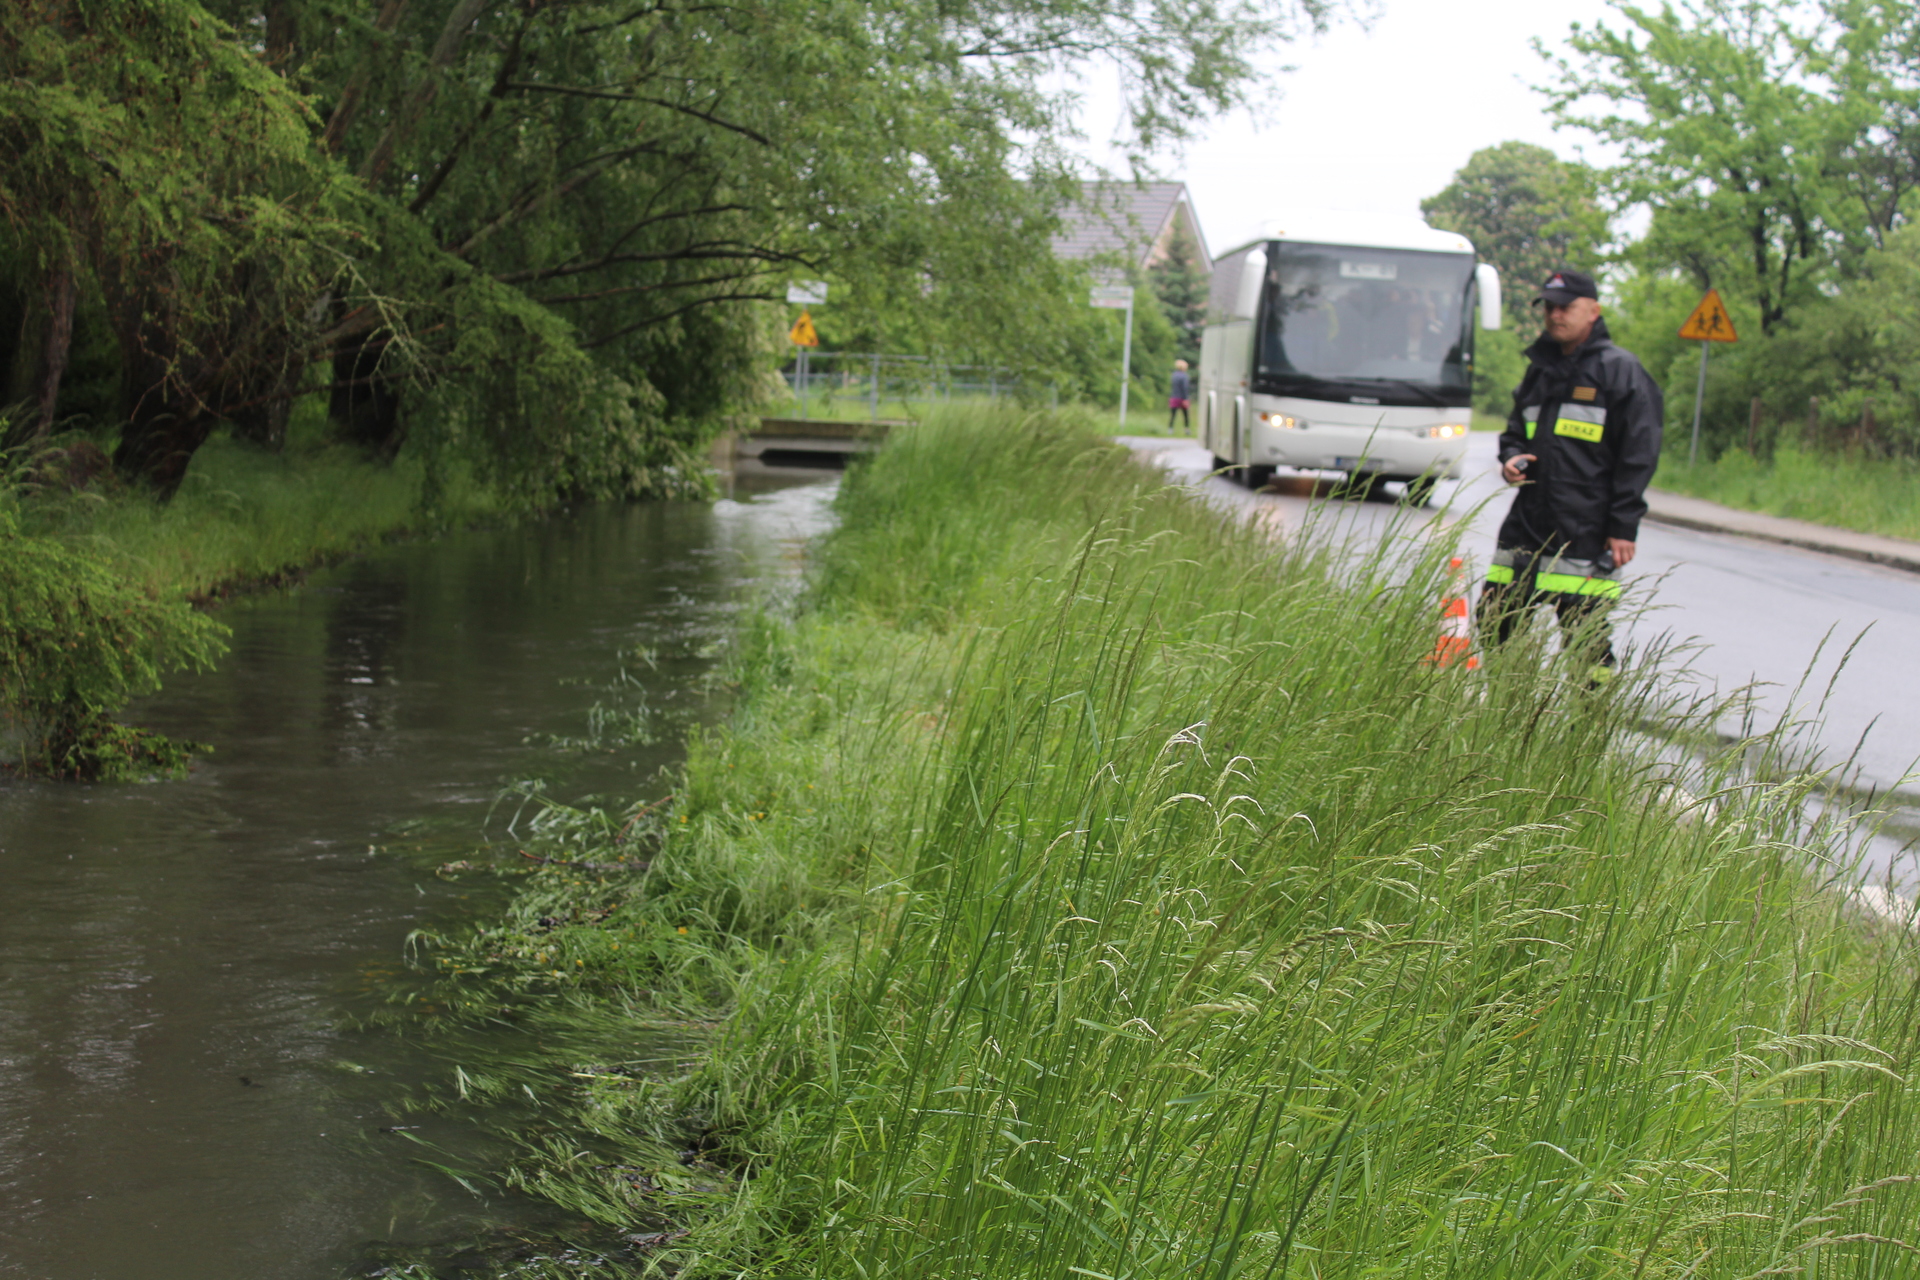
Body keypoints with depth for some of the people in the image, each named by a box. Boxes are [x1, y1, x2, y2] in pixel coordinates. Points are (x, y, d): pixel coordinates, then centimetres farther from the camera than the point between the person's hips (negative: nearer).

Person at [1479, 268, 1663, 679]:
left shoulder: (1621, 371, -2)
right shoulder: (1540, 369, 17)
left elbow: (1639, 455, -7)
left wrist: (1623, 527, -12)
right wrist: (1510, 459, 4)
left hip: (1587, 534, -7)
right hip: (1527, 525, 7)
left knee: (1585, 639, -6)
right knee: (1494, 624, 7)